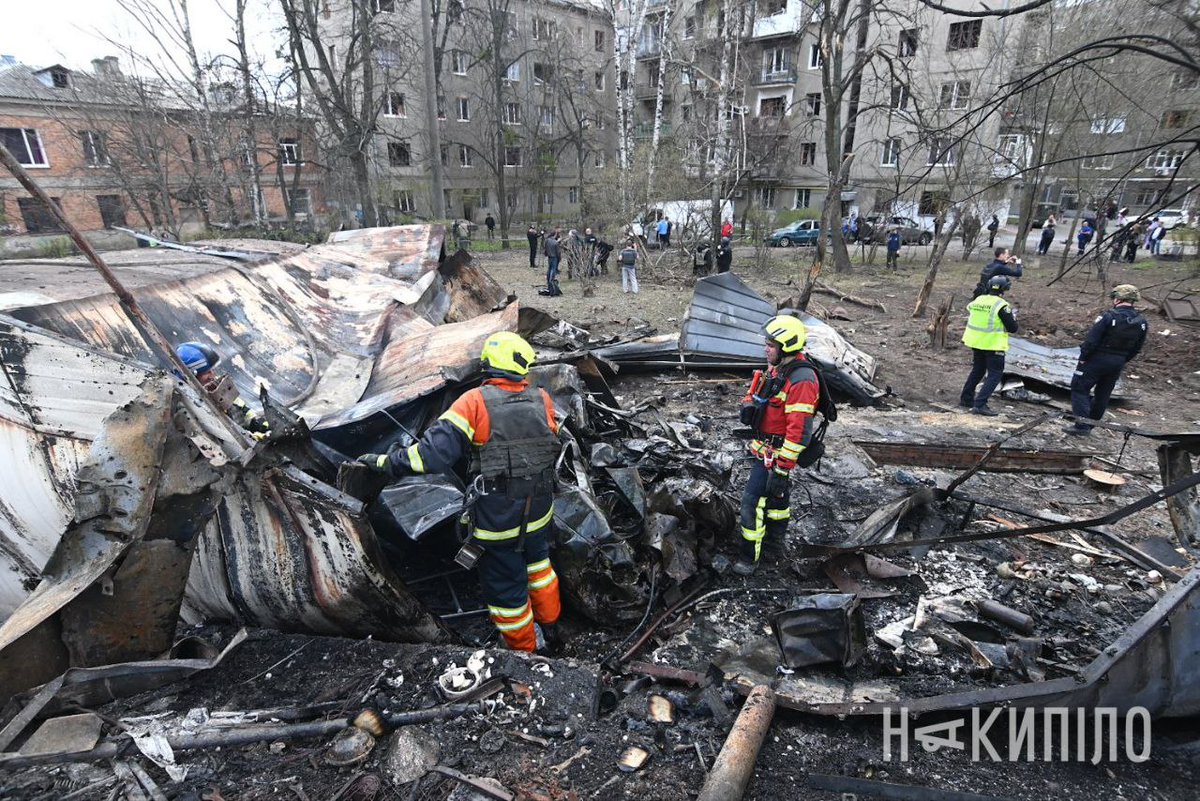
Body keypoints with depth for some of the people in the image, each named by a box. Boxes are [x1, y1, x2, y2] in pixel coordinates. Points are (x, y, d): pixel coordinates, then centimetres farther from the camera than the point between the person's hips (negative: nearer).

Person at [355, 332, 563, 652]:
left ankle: (524, 652, 36)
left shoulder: (475, 402, -17)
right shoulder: (541, 399, -5)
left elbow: (434, 451, -23)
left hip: (497, 521, -4)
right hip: (539, 514, 5)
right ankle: (550, 625, 50)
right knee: (537, 562, 32)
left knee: (505, 587, 17)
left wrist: (386, 462, -12)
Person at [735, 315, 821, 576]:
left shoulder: (802, 380, -27)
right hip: (763, 445, 9)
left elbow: (799, 431, -29)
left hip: (776, 453, -9)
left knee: (752, 500, -6)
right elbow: (758, 396, 22)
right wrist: (749, 405, 2)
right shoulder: (777, 368, 3)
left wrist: (782, 468, -27)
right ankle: (776, 534, 49)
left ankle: (749, 557, 8)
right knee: (774, 492, 27)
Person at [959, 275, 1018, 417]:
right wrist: (1013, 317, 8)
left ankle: (966, 398, 30)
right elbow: (1012, 328, -12)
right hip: (993, 345, -6)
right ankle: (980, 404, -10)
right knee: (995, 375, 1)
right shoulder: (1001, 305, -16)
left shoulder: (977, 300, 2)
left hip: (976, 342, 7)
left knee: (977, 370, 23)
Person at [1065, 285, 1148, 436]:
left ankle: (1082, 425, -7)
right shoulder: (1142, 322, 3)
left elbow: (1091, 340, -19)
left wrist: (1083, 358, -8)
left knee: (1080, 388, 1)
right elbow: (1136, 349, 9)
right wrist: (1122, 361, 18)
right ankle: (1090, 424, 27)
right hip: (1118, 363, 7)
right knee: (1103, 394, 16)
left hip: (1097, 359, -7)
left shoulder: (1109, 317, -18)